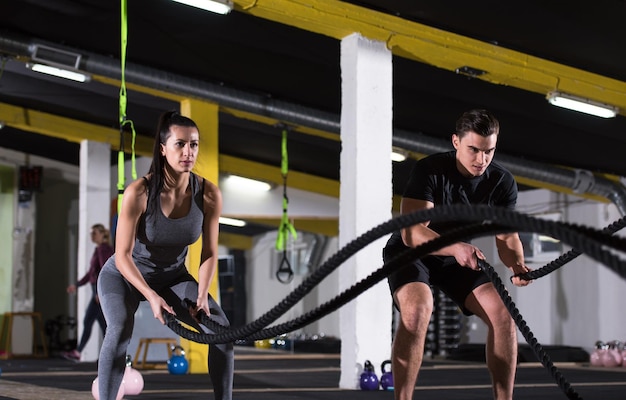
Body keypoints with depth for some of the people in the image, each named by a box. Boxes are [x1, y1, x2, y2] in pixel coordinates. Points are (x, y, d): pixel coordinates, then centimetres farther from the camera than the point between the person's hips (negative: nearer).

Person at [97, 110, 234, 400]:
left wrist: (202, 295, -21)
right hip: (125, 274, -4)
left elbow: (209, 253, -7)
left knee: (222, 329, -13)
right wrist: (152, 297, -33)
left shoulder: (209, 194, -20)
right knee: (120, 331, -32)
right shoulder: (138, 193, -30)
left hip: (173, 276, 4)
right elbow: (123, 255, -23)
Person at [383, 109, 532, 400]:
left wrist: (518, 267, -33)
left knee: (503, 313, -15)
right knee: (418, 308, -34)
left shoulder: (502, 183, -11)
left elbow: (507, 236, -10)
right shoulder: (429, 171, -26)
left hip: (458, 258, 5)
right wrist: (456, 247, -52)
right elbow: (411, 232, -34)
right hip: (410, 252, -5)